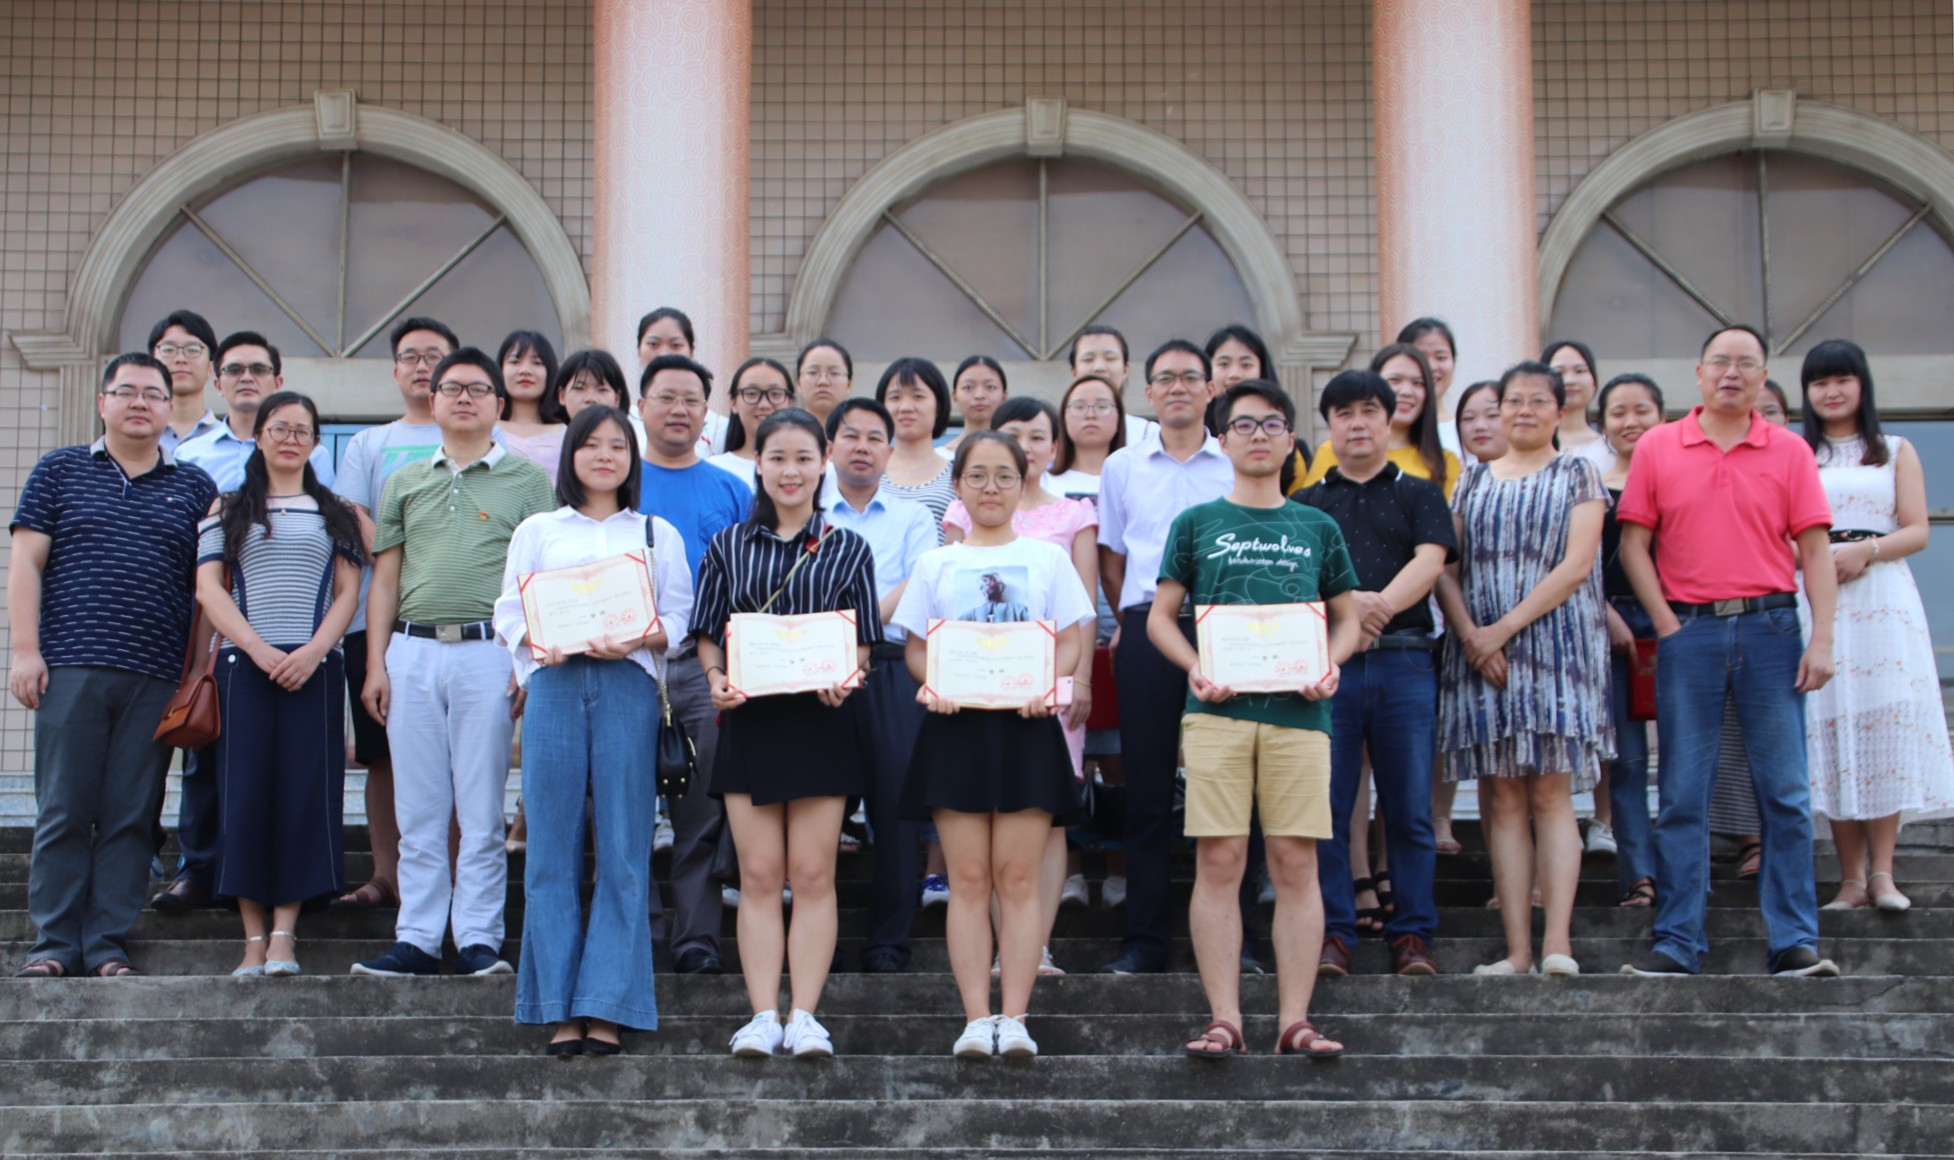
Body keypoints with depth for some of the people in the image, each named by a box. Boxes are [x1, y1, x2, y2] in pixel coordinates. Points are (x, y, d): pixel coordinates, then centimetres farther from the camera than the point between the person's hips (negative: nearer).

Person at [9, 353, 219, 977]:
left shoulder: (194, 487, 14)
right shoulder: (60, 470, 11)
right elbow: (25, 562, 6)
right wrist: (25, 651, -4)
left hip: (155, 679, 1)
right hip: (71, 668, -1)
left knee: (131, 818, 1)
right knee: (63, 811, -1)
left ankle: (108, 943, 7)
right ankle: (54, 943, 5)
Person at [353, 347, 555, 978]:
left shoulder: (527, 480, 6)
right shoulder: (405, 482, 16)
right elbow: (385, 578, 15)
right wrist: (375, 662, 6)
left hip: (487, 651, -3)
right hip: (412, 651, 3)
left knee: (481, 809, -1)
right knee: (418, 809, 5)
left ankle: (479, 939, 5)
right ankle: (416, 938, 10)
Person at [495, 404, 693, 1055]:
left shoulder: (658, 535, 17)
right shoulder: (537, 532, 19)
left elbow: (678, 617, 7)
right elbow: (510, 612, 11)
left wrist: (638, 638, -12)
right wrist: (541, 642, -10)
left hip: (628, 688, 0)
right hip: (554, 685, 1)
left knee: (623, 851, -6)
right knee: (552, 851, -4)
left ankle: (606, 1007, -4)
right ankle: (559, 1010, -1)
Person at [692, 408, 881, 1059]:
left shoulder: (847, 549, 7)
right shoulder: (729, 547, 10)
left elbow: (862, 644, 6)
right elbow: (708, 635, 10)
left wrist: (842, 680, -15)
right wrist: (716, 678, -10)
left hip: (820, 719, -1)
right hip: (749, 719, 1)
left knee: (813, 875, -1)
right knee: (759, 875, 1)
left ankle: (805, 1016, 2)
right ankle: (762, 1015, 3)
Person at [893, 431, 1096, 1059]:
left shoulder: (1048, 558, 11)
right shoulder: (935, 564, 13)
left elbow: (1070, 641, 6)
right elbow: (916, 647, 10)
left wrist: (1045, 686, -13)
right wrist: (932, 684, -12)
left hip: (1025, 723, -1)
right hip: (956, 724, 1)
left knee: (1018, 876, -4)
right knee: (968, 878, -3)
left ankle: (1014, 1017, -4)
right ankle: (976, 1018, -3)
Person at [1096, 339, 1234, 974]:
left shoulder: (1238, 465, 9)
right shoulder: (1122, 466, 13)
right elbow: (1110, 554, 16)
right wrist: (1131, 622, 7)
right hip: (1146, 630, 1)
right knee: (1148, 784, 1)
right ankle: (1145, 935, 5)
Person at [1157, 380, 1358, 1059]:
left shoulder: (1317, 528, 17)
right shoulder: (1197, 523, 13)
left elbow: (1347, 617, 19)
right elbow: (1160, 616, 11)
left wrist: (1330, 663, -2)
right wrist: (1195, 667, -7)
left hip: (1297, 710, 1)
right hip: (1218, 708, -1)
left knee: (1296, 863, -2)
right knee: (1219, 861, -5)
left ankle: (1295, 1020, 1)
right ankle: (1224, 1019, -1)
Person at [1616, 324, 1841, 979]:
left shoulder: (1789, 452, 6)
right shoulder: (1658, 448, 6)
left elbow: (1815, 550, 2)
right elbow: (1633, 543, 4)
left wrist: (1822, 638, -7)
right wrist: (1666, 624, -5)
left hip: (1770, 628, 0)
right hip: (1688, 629, 0)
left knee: (1786, 793, 1)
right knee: (1682, 794, 2)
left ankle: (1793, 943, 6)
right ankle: (1677, 943, 6)